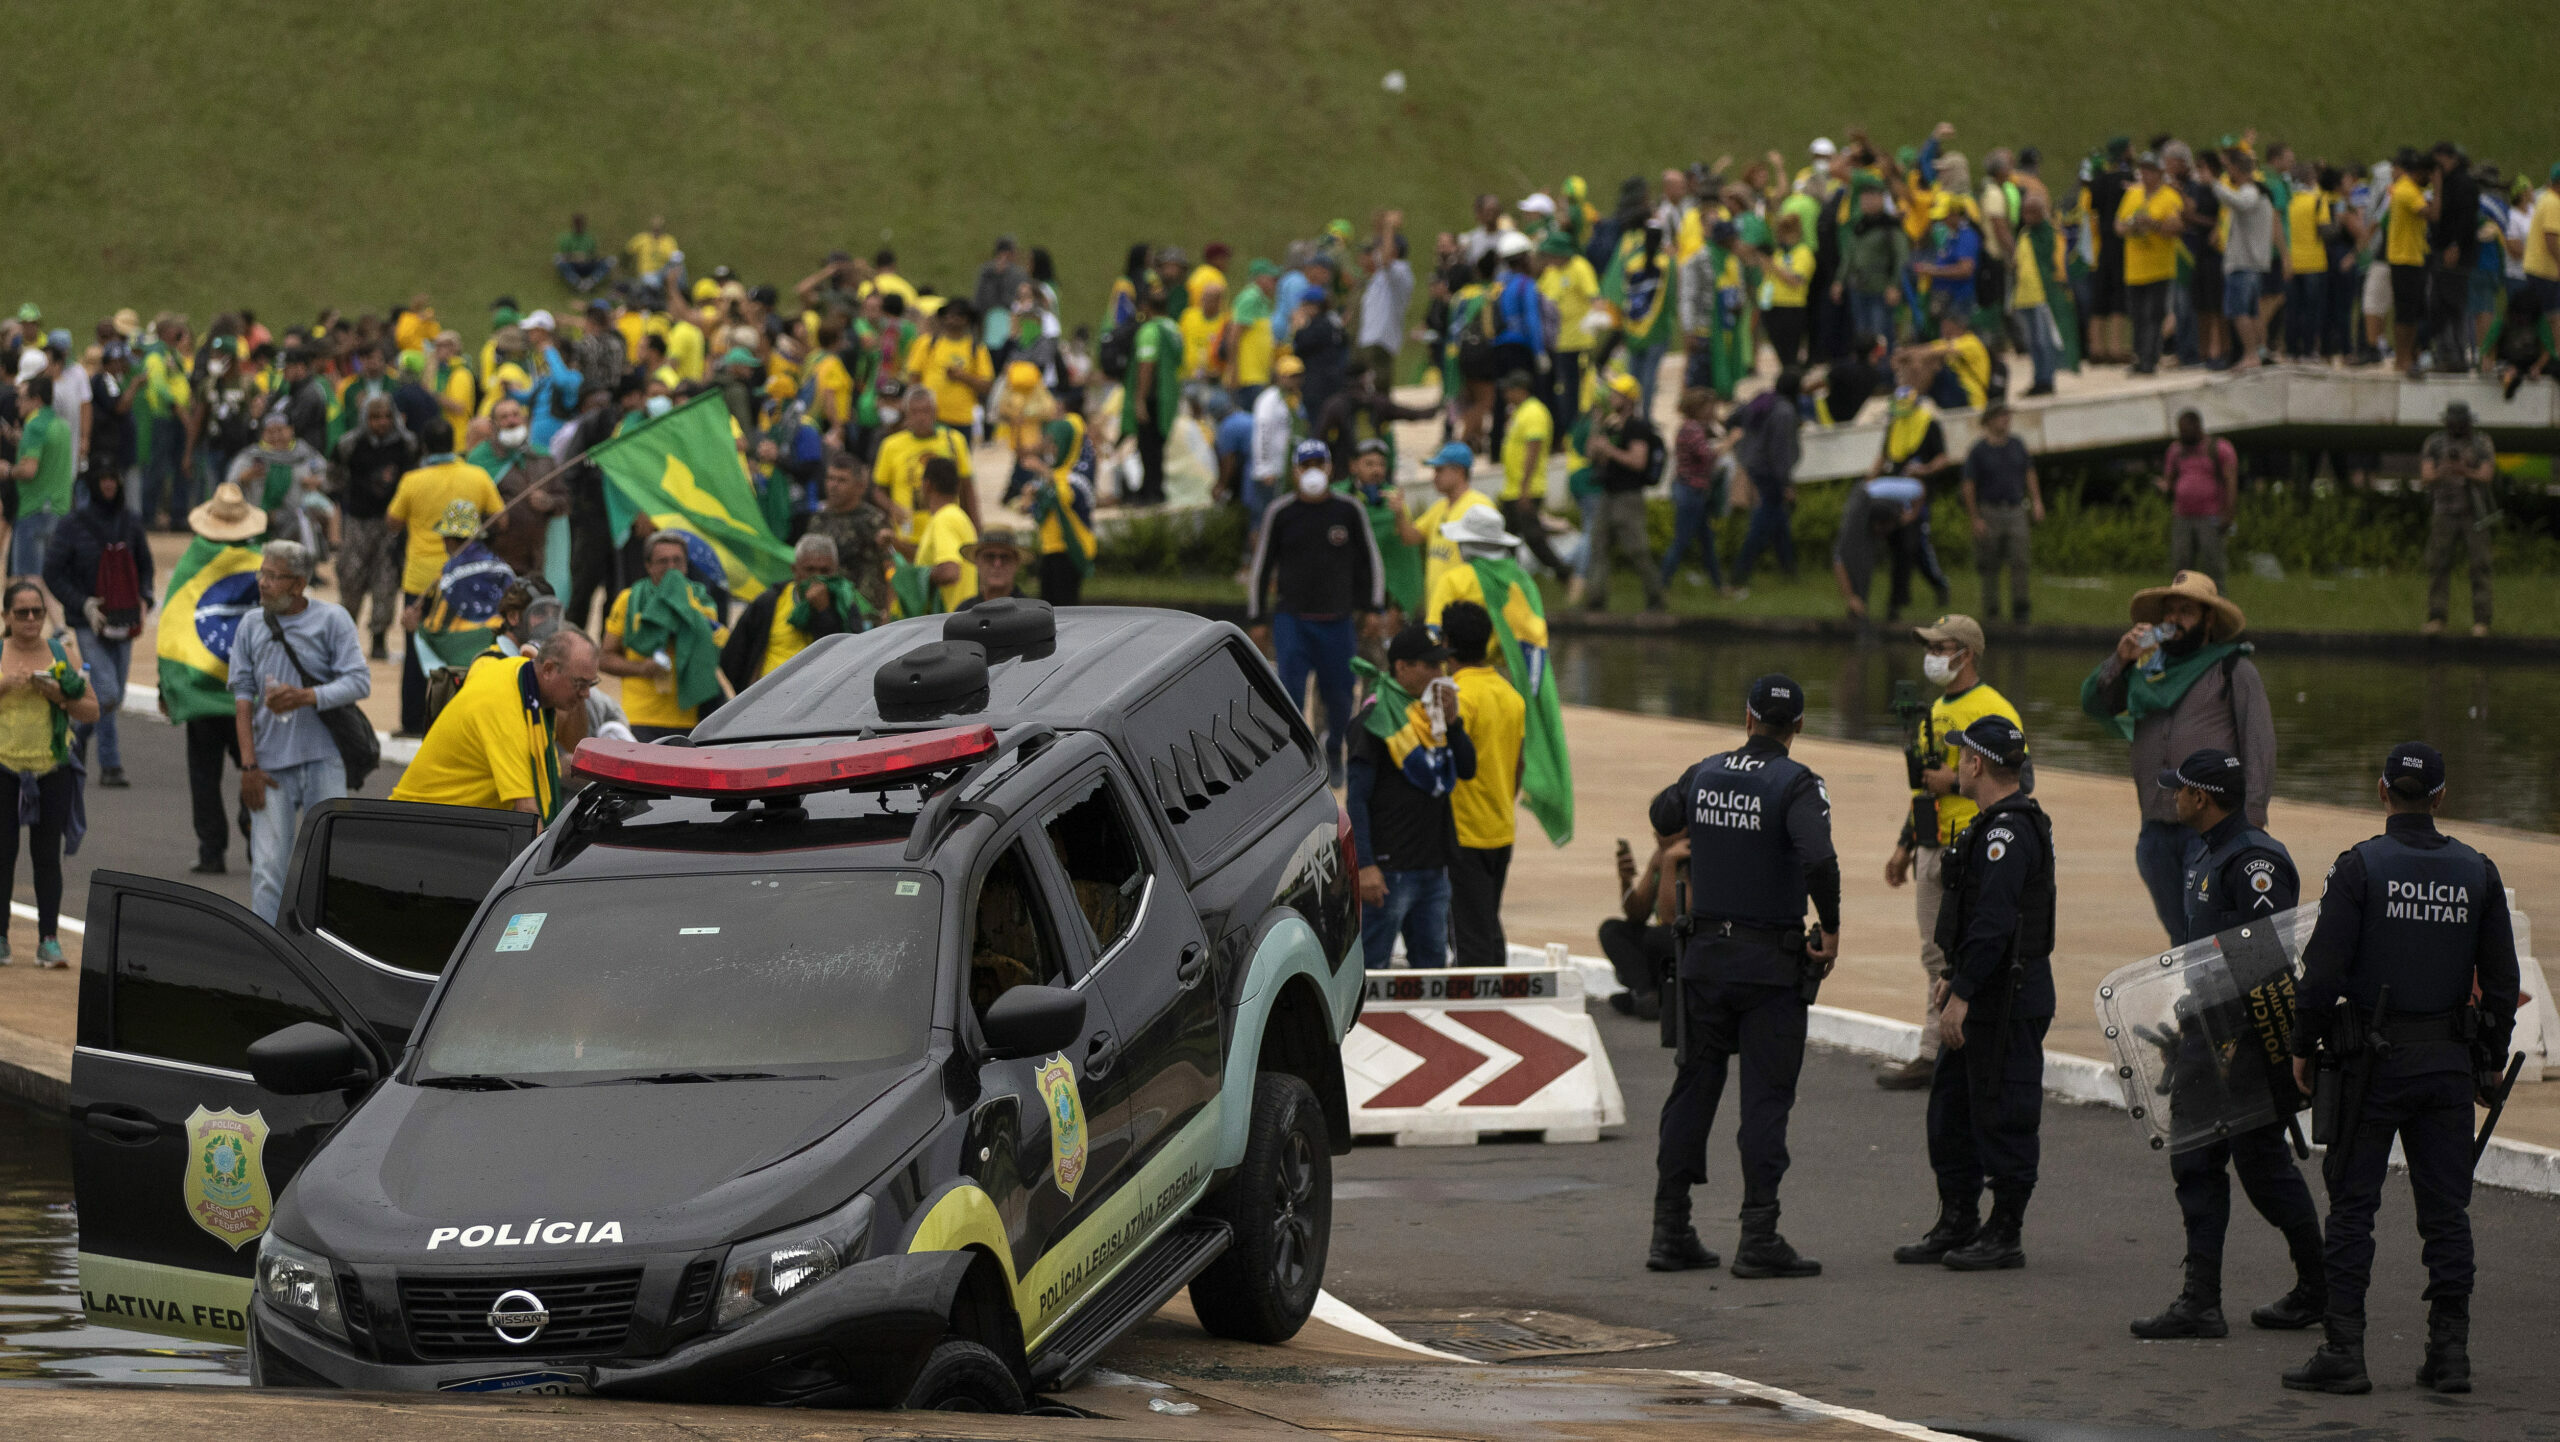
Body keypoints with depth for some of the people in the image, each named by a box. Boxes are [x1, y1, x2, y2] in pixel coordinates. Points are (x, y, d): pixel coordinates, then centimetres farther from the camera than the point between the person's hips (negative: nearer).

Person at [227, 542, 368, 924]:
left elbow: (359, 682, -5)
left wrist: (306, 697, -20)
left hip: (322, 760, -2)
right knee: (267, 867, -4)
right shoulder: (251, 627, 8)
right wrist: (248, 764, -2)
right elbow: (242, 695, 6)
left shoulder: (331, 619, 1)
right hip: (270, 763, 2)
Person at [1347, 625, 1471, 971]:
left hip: (1433, 864, 8)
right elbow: (1356, 797, -13)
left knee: (1431, 961, 13)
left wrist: (1452, 722, -4)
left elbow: (1467, 770, 12)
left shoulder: (1434, 710, 12)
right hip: (1390, 869, -8)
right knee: (1370, 966, -5)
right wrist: (1365, 865, -20)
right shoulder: (1377, 718, -11)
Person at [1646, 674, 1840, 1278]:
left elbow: (1663, 817, 27)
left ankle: (1670, 1232, 12)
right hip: (1772, 963, -5)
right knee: (1766, 1098, -2)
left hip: (1703, 956, 5)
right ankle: (1758, 1238, -6)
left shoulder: (1704, 774, 5)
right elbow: (1818, 858, -28)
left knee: (1693, 1088, 11)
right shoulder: (1796, 784, -12)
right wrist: (1831, 931, -14)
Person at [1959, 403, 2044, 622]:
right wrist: (1976, 519, -8)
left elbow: (2029, 474, 19)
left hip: (2016, 511, 3)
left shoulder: (2017, 446, 8)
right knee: (1990, 566, 2)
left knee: (2019, 561, -7)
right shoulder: (1978, 451, -4)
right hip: (1990, 512, -3)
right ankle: (1991, 610, 10)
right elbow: (1969, 487, -3)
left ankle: (2020, 608, -6)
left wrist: (2037, 501, 9)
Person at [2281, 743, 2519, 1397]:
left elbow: (2324, 969, -11)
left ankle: (2343, 1352, -2)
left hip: (2372, 1063, -3)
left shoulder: (2360, 867, -8)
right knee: (2445, 1208, 8)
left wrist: (2304, 1046, 0)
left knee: (2351, 1208, 1)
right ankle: (2450, 1350, 7)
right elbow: (2502, 980, 7)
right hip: (2449, 1063, 3)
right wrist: (2492, 1060, 18)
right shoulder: (2477, 873, 4)